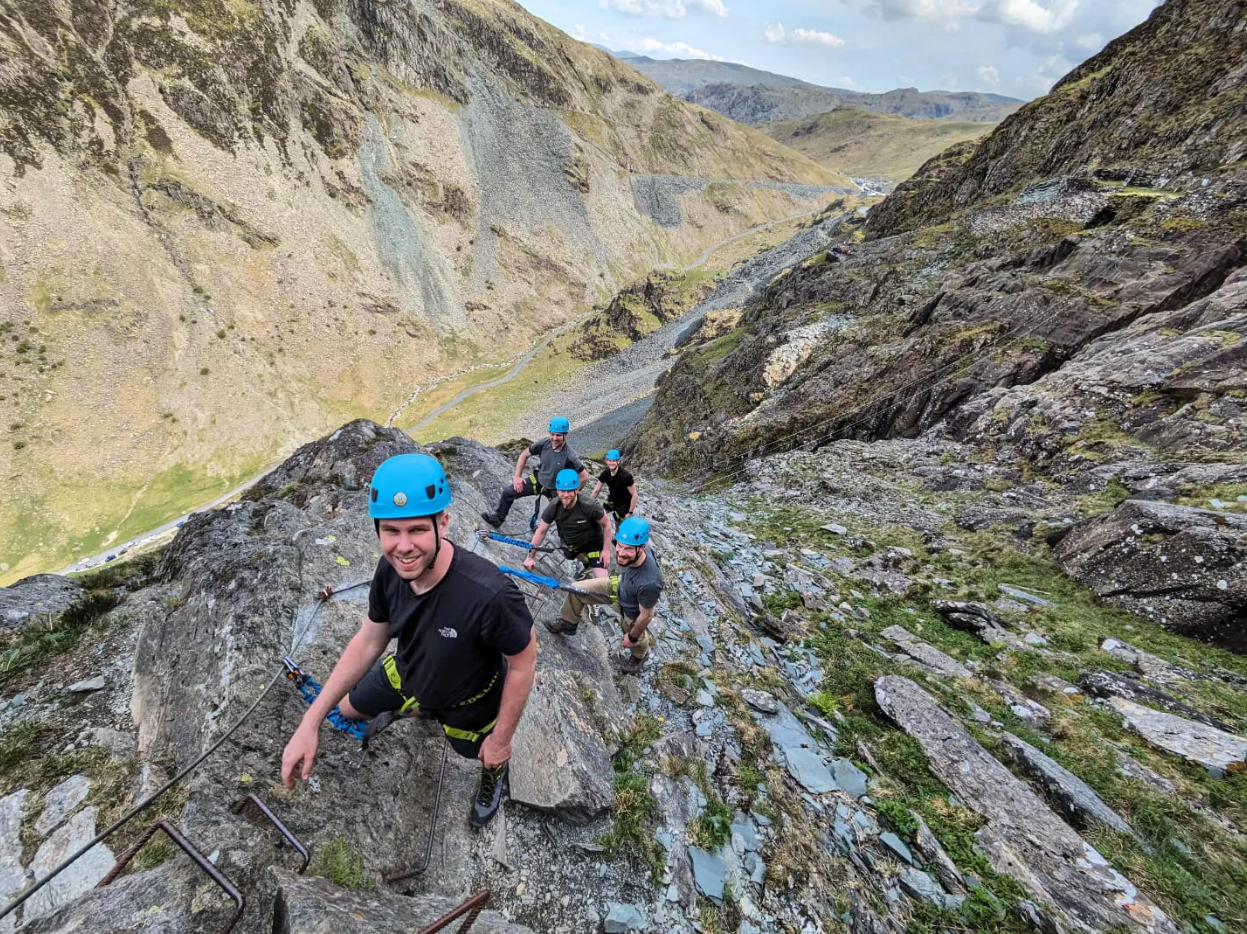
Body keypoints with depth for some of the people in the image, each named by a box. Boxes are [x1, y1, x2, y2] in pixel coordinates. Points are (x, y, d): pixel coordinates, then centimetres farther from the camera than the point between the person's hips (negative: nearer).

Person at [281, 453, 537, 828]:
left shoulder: (491, 594, -47)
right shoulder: (391, 569, -27)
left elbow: (523, 662, -28)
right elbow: (369, 640, -9)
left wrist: (501, 739, -15)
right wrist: (309, 724, -9)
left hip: (467, 698, -4)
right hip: (407, 671, 5)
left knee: (486, 753, 26)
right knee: (349, 708, 28)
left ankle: (495, 771, 64)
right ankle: (415, 707, 56)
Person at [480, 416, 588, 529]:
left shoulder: (569, 456, -31)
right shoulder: (544, 444, -20)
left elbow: (585, 477, -23)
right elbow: (524, 454, -2)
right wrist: (517, 476, -2)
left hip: (555, 490, -3)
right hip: (538, 479, 4)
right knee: (507, 492, -1)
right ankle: (498, 517, 23)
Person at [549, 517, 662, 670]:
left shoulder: (649, 583, -46)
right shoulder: (636, 550, -30)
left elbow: (645, 616, -27)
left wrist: (632, 637, -10)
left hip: (632, 612, -5)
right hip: (620, 586, 5)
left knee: (635, 641, 26)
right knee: (577, 590, 2)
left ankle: (640, 656, 63)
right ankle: (568, 623, 31)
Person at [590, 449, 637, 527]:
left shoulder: (625, 476, -32)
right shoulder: (605, 473, -16)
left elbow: (634, 495, -25)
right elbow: (596, 491, -7)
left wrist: (630, 513, -20)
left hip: (624, 503, -5)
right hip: (612, 499, 5)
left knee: (619, 526, 2)